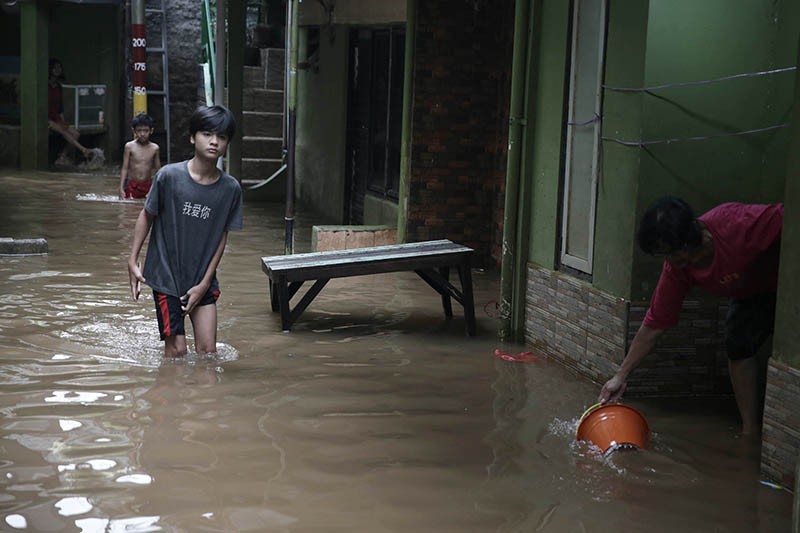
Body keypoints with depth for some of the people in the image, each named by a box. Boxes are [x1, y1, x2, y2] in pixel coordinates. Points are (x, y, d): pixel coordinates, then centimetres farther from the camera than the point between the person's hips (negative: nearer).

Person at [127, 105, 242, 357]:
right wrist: (132, 260, -1)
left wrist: (205, 283, -2)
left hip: (202, 281, 2)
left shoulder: (231, 188, -7)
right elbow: (147, 215, -1)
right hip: (166, 277, -2)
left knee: (208, 351, 0)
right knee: (177, 351, -1)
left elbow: (222, 236, 0)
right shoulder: (169, 176, -14)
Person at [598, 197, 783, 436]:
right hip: (752, 291, 6)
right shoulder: (676, 269, -20)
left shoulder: (739, 224, -41)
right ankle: (750, 429, 3)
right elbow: (653, 325, -12)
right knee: (739, 343, -6)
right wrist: (621, 376, -11)